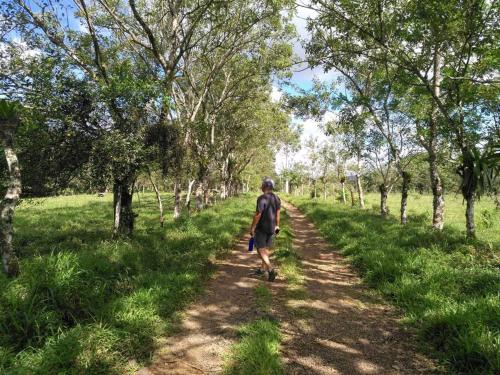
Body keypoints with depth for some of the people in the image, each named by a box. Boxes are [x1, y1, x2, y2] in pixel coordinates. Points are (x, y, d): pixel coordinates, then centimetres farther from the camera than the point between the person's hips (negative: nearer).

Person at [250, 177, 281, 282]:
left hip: (261, 228, -7)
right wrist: (277, 225, 20)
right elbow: (278, 213, 10)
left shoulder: (262, 198, -20)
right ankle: (263, 269, 27)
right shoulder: (276, 198, 3)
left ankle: (271, 270, -13)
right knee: (266, 248, 17)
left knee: (261, 249, -2)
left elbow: (258, 214, -21)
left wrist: (252, 227, -13)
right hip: (271, 227, 7)